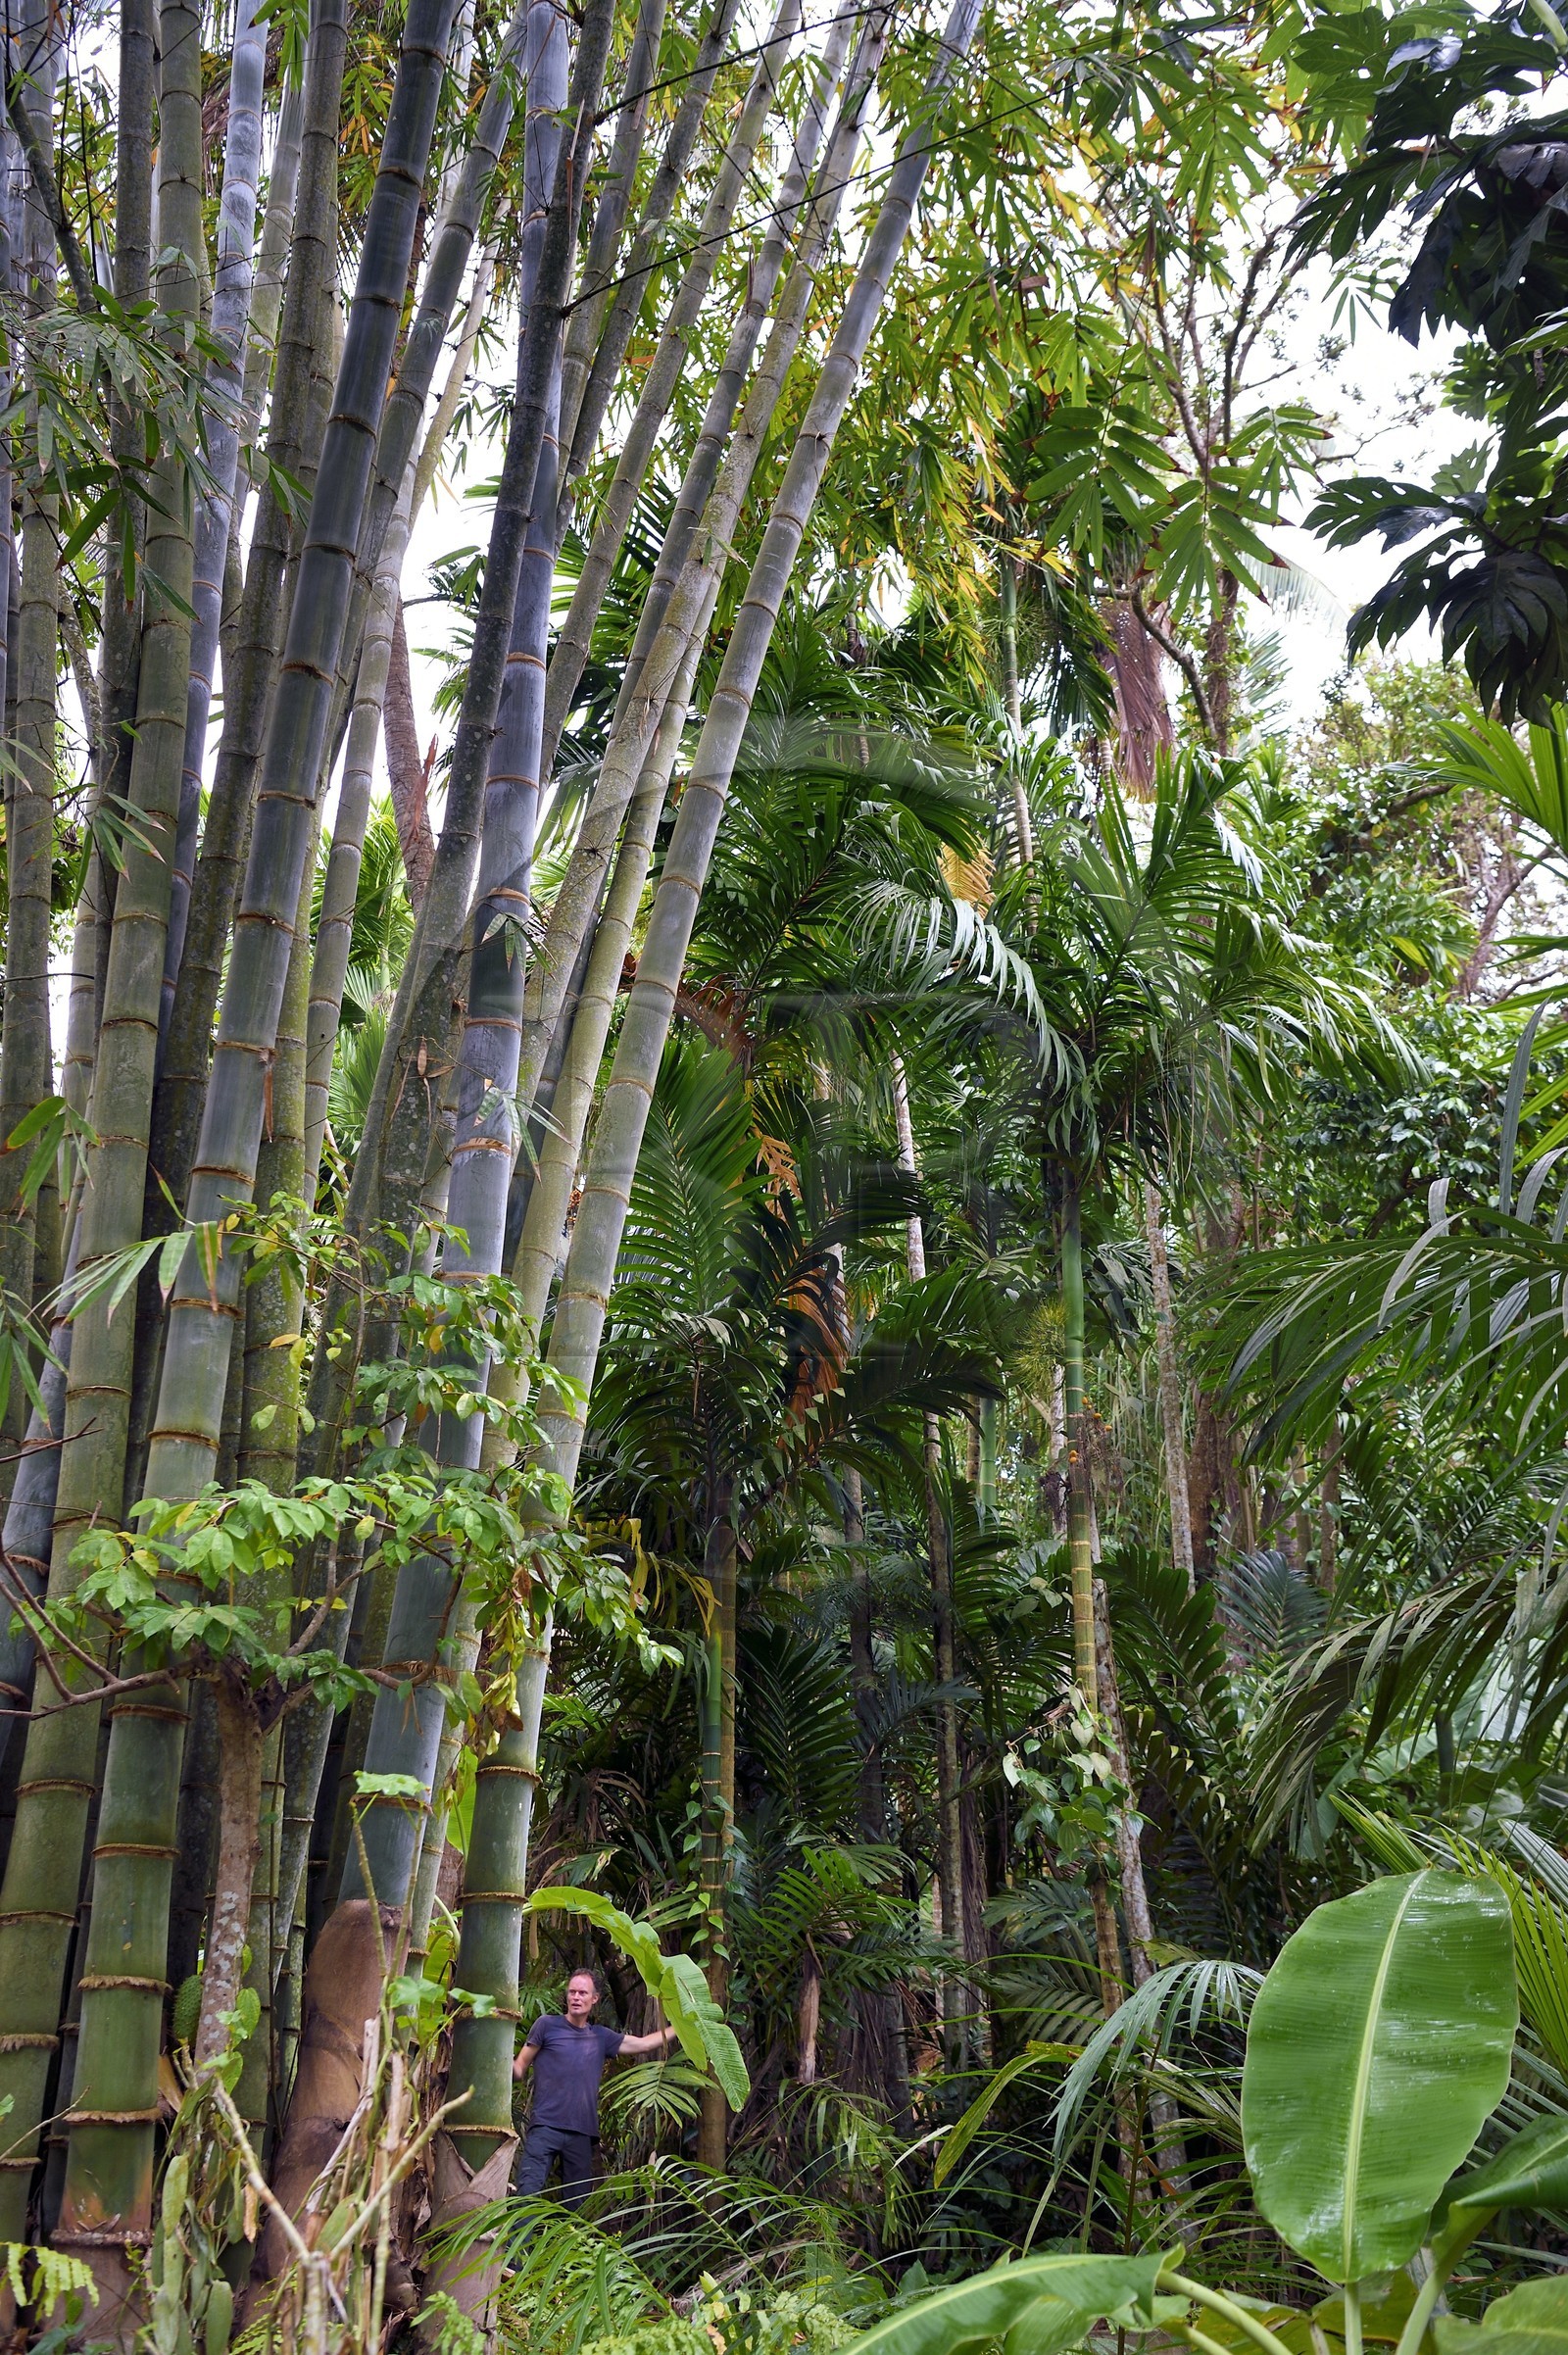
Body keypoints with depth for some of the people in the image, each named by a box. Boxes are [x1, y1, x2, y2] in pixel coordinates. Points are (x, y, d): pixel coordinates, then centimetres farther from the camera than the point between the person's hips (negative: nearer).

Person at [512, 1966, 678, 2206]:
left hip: (582, 2134, 5)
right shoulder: (547, 2025, 3)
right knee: (527, 2193, -18)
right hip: (545, 2128, -5)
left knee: (577, 2204, 8)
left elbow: (644, 2043, 21)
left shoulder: (601, 2038, 15)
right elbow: (520, 2068, 2)